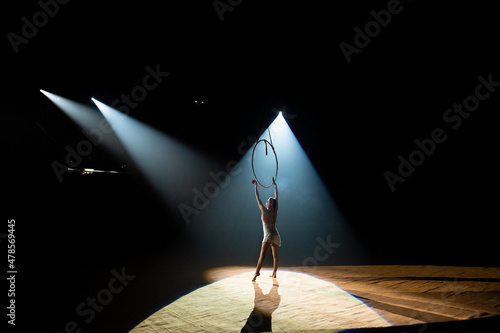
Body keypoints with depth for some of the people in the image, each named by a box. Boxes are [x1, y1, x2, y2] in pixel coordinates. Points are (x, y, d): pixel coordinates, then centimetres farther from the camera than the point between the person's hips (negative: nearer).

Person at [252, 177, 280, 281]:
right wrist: (275, 184, 21)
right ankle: (274, 273, 15)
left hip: (268, 236, -6)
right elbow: (276, 196, 12)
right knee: (276, 256, 8)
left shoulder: (265, 211, -10)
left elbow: (258, 198, -5)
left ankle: (257, 272, -23)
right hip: (276, 236, 6)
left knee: (262, 255, -14)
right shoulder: (275, 211, 2)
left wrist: (256, 186, 1)